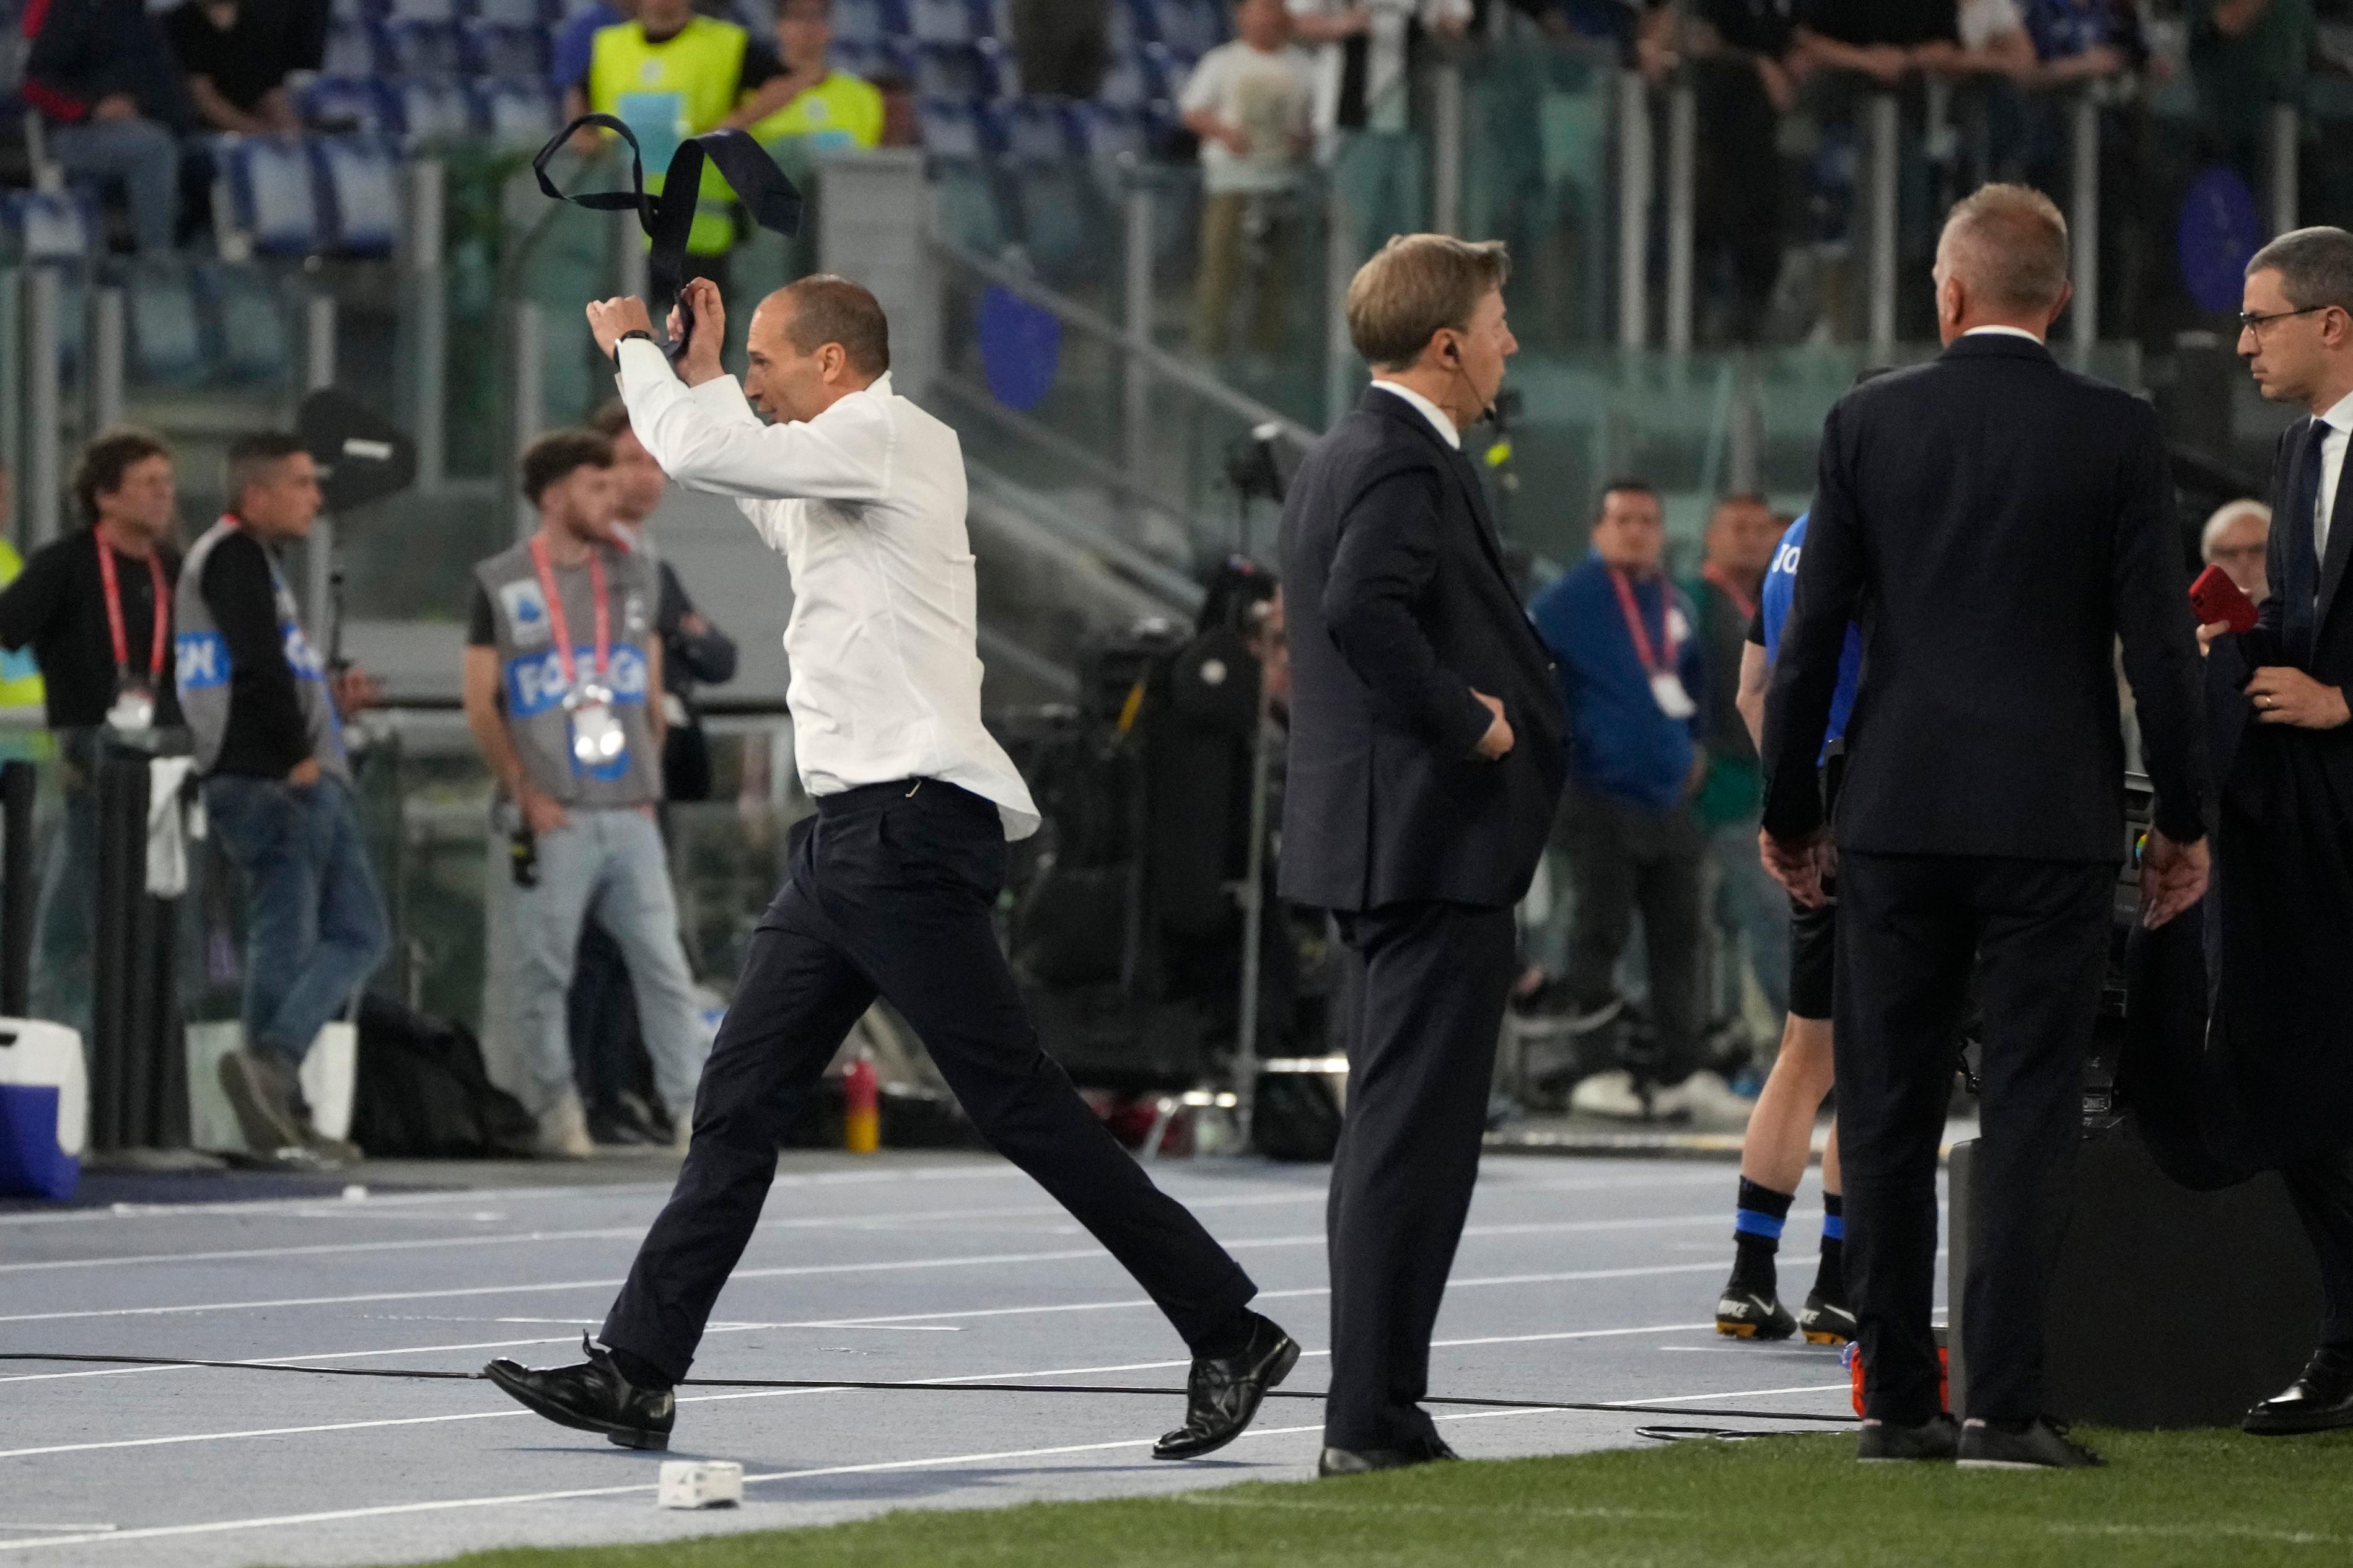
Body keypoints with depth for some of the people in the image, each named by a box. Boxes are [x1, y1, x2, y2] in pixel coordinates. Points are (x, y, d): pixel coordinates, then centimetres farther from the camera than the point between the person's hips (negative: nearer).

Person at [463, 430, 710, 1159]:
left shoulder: (632, 574, 13)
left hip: (630, 815, 3)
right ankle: (556, 1107, 10)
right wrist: (525, 793, -8)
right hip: (554, 819, -3)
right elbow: (481, 705, 0)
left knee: (663, 962, -3)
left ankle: (692, 1107, -5)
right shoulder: (503, 585, 1)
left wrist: (648, 777, 10)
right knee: (545, 970, 0)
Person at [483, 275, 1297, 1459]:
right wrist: (700, 371, 35)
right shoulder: (839, 471, 21)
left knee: (1016, 1101, -10)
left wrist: (633, 348, 1)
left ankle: (1229, 1335, -7)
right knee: (738, 1099, 7)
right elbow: (754, 493, 44)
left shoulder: (889, 436, -8)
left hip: (910, 823, -10)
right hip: (851, 830, 10)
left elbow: (695, 453, -16)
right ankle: (636, 1373, 8)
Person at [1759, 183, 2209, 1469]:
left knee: (1887, 1120, 8)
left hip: (1896, 817, 1)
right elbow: (2158, 639, -4)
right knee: (2026, 1115, 0)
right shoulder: (2116, 434, -4)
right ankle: (2004, 1402, -7)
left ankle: (1897, 1400, 9)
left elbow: (1811, 630, 1)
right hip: (2052, 820, -1)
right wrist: (2183, 820, 6)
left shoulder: (1867, 423, 0)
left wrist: (1787, 807, 10)